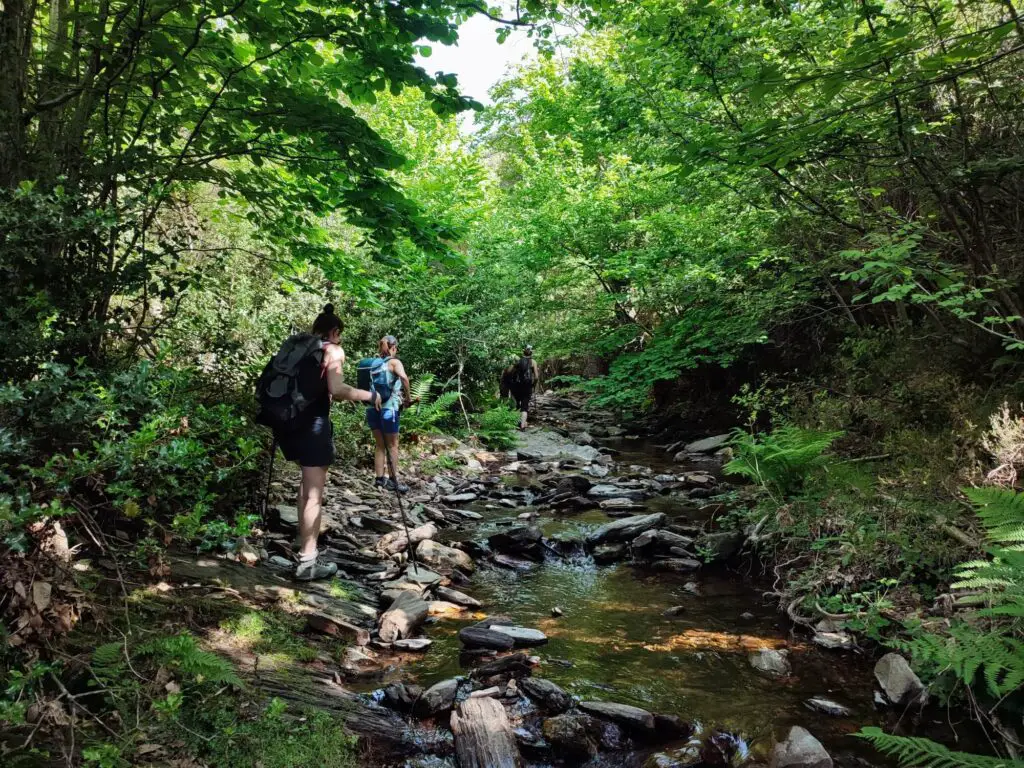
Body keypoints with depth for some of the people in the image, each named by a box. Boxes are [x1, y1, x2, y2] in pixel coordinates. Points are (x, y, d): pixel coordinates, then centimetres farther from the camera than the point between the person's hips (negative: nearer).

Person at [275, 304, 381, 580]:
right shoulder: (333, 350, -1)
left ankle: (306, 543, 26)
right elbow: (336, 389, -15)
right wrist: (369, 395, -4)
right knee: (314, 492, -3)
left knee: (308, 481, 24)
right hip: (313, 423, -7)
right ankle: (307, 560, -4)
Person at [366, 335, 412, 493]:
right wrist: (407, 398, -14)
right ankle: (394, 480, 10)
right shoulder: (394, 362, -4)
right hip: (387, 407, -5)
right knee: (392, 445, 6)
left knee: (379, 445, 15)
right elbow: (403, 377, -23)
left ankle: (380, 479, 18)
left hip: (372, 407, 6)